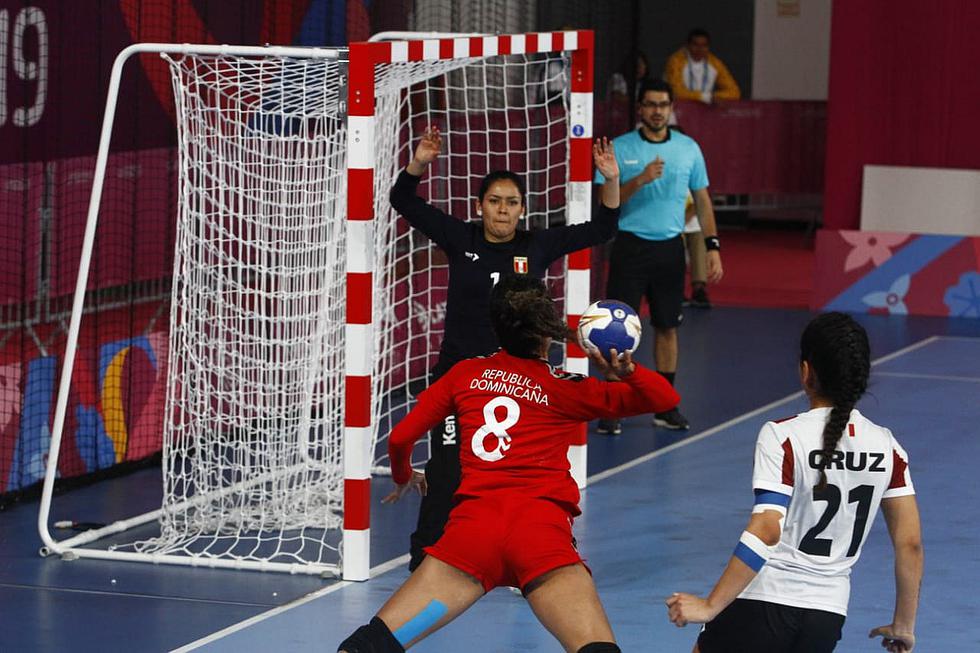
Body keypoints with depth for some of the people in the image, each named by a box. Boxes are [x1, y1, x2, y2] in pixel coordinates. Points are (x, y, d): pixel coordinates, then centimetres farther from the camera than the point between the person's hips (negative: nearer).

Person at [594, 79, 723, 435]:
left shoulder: (689, 148, 6)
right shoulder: (620, 148, -2)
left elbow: (702, 200, 11)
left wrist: (713, 247, 3)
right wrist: (639, 181, -22)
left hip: (670, 247, 3)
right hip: (630, 245, -3)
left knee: (667, 327, 7)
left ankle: (665, 406, 16)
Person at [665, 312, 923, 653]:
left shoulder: (782, 436, -13)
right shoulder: (886, 446, 1)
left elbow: (765, 531, -22)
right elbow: (910, 543, 4)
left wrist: (710, 607, -19)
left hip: (764, 604, -5)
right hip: (828, 617, 5)